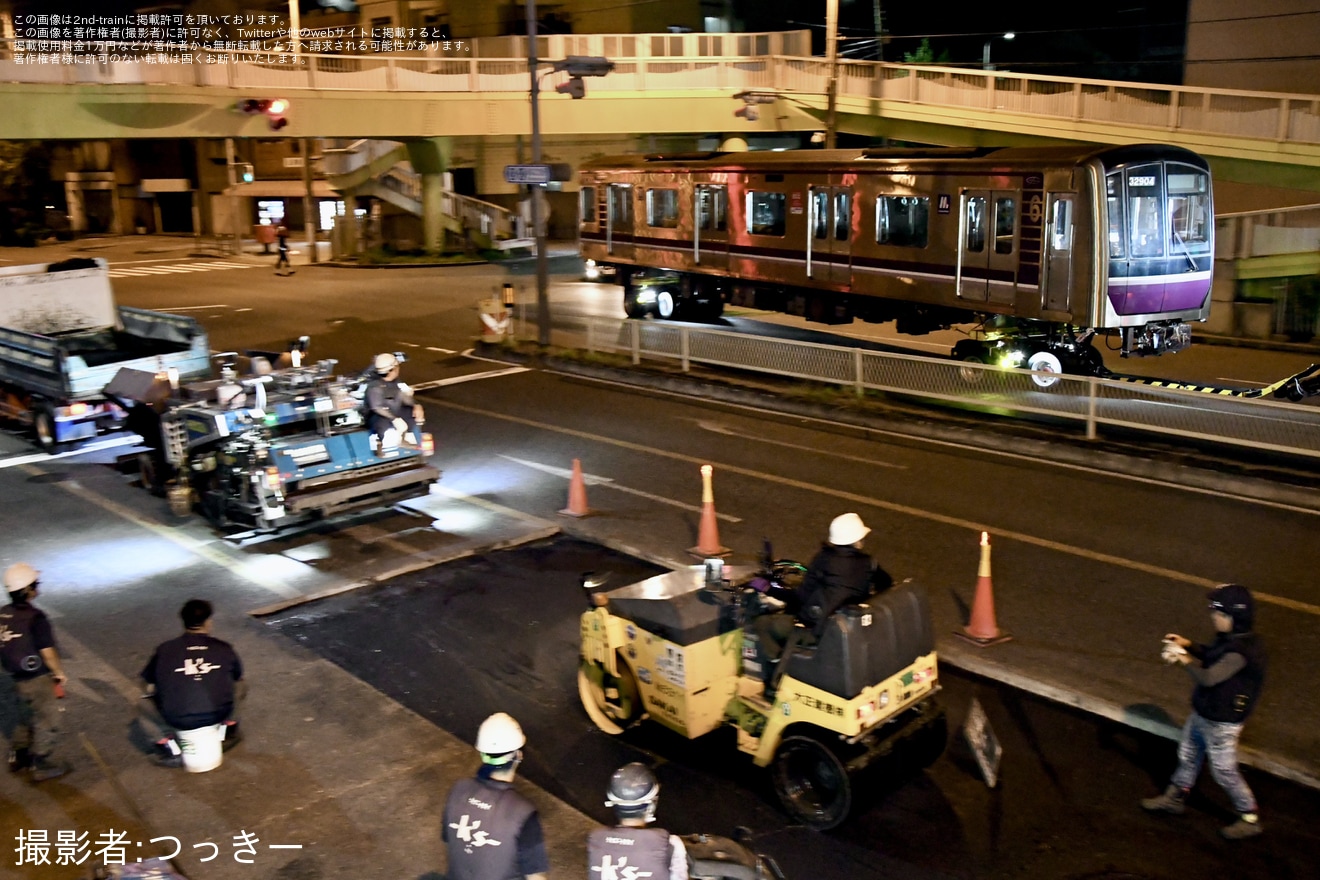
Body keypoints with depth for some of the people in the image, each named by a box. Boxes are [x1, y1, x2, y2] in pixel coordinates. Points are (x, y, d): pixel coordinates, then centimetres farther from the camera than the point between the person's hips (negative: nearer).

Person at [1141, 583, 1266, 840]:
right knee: (1188, 756, 23)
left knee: (1224, 771, 8)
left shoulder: (1241, 651, -32)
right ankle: (1174, 798, 42)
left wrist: (1185, 660, -22)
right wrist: (1189, 645, 2)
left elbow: (1208, 677, -35)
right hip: (1202, 713, 9)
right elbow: (1213, 657, 16)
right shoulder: (1229, 638, -4)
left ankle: (1250, 819, 27)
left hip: (1221, 723, -9)